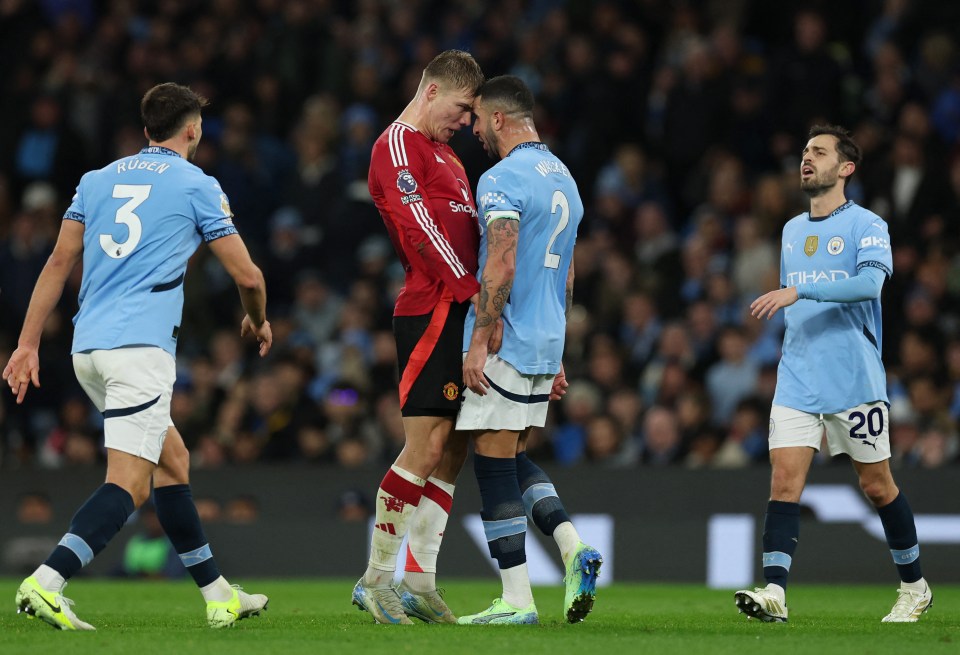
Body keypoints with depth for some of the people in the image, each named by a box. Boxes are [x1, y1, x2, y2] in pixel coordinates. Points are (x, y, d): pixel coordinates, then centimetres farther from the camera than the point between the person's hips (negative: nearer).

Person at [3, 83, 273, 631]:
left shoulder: (97, 180, 18)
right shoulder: (197, 185, 3)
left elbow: (59, 264, 13)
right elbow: (247, 276, 4)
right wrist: (258, 319, 24)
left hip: (88, 348, 7)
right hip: (141, 345, -7)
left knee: (173, 459, 19)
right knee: (129, 485, -12)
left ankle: (218, 594, 21)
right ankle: (46, 583, -30)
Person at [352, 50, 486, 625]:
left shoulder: (446, 156, 25)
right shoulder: (399, 144, -6)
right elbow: (421, 226, -15)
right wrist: (470, 287, -19)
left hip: (461, 310, 10)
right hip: (432, 311, -10)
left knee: (453, 450, 7)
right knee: (426, 447, -12)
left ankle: (421, 583, 9)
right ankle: (377, 577, -5)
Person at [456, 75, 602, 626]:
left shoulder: (502, 179, -12)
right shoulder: (564, 178, 16)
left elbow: (501, 268, -20)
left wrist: (478, 342, -19)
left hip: (506, 346, -9)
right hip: (546, 343, 9)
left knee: (494, 463, -4)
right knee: (516, 459, 18)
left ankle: (517, 599, -6)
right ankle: (574, 547, -2)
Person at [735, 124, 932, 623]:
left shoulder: (866, 226, -5)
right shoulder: (792, 231, 15)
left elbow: (870, 281, -24)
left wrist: (798, 291, -30)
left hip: (855, 379, -5)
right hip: (797, 380, 5)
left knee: (877, 485, 5)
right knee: (784, 478, -11)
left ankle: (914, 587, 21)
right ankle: (775, 592, -19)